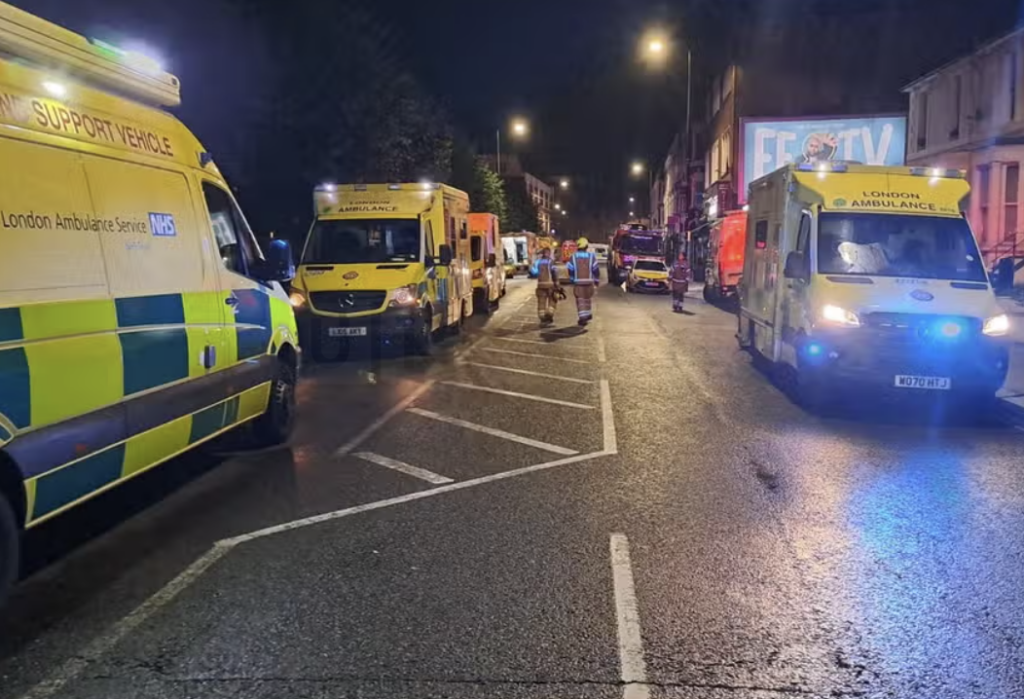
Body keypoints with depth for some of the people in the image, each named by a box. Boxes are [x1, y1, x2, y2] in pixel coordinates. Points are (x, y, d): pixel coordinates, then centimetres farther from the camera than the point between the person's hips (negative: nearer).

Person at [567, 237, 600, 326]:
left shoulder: (573, 257, -1)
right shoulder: (591, 256, -2)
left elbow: (570, 270, 2)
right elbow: (596, 270, -1)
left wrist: (573, 280, 16)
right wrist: (596, 281, 9)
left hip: (578, 282, -1)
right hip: (589, 281, 1)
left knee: (580, 300, 0)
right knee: (588, 298, 20)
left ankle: (583, 318, -9)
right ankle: (589, 314, 34)